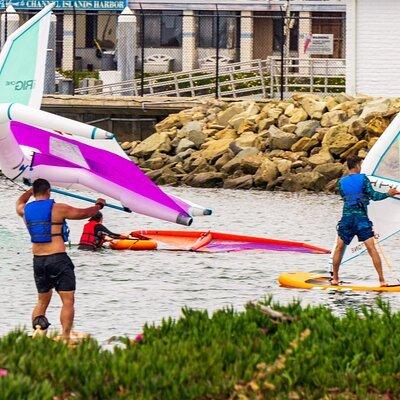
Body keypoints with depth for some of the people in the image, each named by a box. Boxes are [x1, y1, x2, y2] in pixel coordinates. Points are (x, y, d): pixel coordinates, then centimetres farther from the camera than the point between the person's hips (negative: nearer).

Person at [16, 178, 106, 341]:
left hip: (38, 261, 6)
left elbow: (20, 203, 33)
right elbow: (84, 213, 3)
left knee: (43, 300, 19)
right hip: (58, 259, -6)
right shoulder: (57, 209, -8)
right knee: (68, 300, -4)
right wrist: (99, 205, 23)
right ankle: (65, 337, -14)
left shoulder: (25, 210, 6)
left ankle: (36, 326, -5)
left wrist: (31, 190, 51)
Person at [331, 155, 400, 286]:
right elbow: (373, 195, -7)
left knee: (339, 248, 15)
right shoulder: (363, 178, -2)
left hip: (346, 217, 3)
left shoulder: (341, 182, 9)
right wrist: (388, 194, 6)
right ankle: (382, 280, -8)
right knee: (371, 248, -4)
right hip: (361, 218, -3)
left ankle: (335, 278, 15)